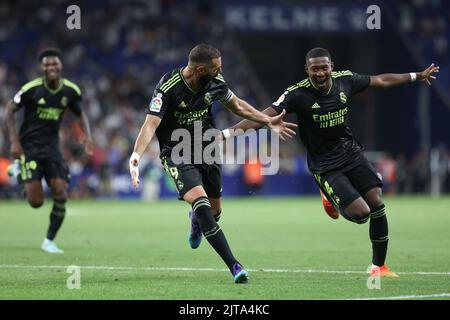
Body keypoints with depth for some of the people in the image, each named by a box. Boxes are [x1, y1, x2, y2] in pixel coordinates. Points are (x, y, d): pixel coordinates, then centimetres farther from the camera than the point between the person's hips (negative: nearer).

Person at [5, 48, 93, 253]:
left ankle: (49, 241, 7)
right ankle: (19, 170, 24)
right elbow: (10, 109, -5)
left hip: (51, 146, 4)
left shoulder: (71, 91, -4)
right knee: (36, 202, -9)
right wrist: (14, 141, -12)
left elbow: (80, 113, 14)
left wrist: (87, 137, -3)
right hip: (29, 146, -4)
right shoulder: (31, 88, -16)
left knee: (60, 195, -9)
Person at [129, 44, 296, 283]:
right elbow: (151, 124, -31)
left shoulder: (215, 83, -6)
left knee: (214, 211, 13)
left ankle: (195, 220, 54)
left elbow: (237, 105, 14)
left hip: (206, 150, 6)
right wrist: (136, 155, -46)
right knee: (201, 203, -25)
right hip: (177, 154, -6)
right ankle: (234, 266, -25)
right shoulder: (168, 88, -23)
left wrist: (269, 121, 10)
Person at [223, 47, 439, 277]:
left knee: (376, 202, -10)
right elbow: (265, 116, -23)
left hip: (350, 152, 5)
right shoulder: (298, 94, -18)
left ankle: (378, 266, 10)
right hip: (324, 165, -5)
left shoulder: (345, 80, -4)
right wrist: (228, 132, -35)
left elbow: (381, 80, 13)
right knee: (360, 213, -18)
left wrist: (417, 76, 24)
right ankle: (332, 200, 20)